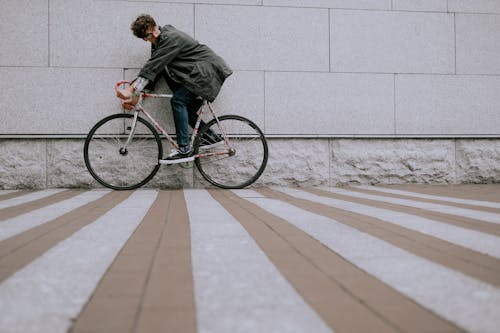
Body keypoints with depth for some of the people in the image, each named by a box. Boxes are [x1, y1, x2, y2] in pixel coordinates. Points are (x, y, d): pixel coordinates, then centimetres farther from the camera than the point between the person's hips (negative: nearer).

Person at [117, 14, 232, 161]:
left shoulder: (171, 37, -19)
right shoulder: (159, 42, 10)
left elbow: (153, 66, -28)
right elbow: (152, 68, 9)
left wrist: (130, 90, -31)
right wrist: (136, 95, 1)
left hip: (208, 70, -10)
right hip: (198, 73, 10)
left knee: (178, 100, -18)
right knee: (187, 109, 7)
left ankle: (184, 148, -14)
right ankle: (211, 137, 20)